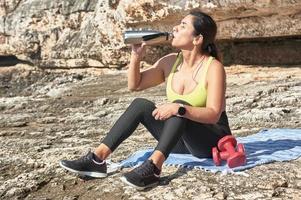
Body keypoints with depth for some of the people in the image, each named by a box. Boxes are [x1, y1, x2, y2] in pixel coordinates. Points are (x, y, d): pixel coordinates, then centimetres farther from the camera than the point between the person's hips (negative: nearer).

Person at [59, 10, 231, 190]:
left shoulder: (213, 67, -18)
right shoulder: (170, 62, 0)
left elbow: (214, 114, -27)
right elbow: (135, 85, 5)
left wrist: (179, 108, -41)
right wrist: (136, 56, -10)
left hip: (212, 140, -6)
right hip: (181, 138, 6)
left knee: (179, 107, -33)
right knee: (140, 104, -12)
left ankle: (153, 168, -42)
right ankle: (97, 159, -19)